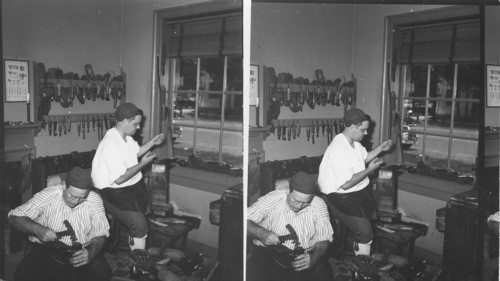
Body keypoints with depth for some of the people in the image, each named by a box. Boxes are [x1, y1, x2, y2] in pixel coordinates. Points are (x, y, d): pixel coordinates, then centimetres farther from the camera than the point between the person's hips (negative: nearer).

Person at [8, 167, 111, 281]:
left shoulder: (94, 200, -10)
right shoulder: (47, 196, -15)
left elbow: (100, 234, -4)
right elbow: (14, 217, -10)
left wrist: (91, 253, -26)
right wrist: (38, 229, -28)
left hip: (81, 250, 1)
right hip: (45, 248, 0)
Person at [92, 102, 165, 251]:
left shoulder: (125, 136, 6)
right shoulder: (111, 144, -25)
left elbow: (136, 152, 27)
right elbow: (119, 178, -28)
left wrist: (152, 142, 11)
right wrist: (142, 164, -18)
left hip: (133, 186, 11)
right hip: (115, 193, -10)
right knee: (139, 226, -22)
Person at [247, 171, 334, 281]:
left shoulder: (319, 205, -6)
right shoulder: (271, 200, -13)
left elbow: (324, 238, -2)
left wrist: (313, 257, -23)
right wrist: (261, 233, -32)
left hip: (305, 255, 2)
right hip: (268, 253, -1)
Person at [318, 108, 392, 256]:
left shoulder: (354, 142, 6)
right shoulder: (338, 149, -26)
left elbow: (365, 157, 28)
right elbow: (346, 184, -28)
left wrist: (380, 148, 12)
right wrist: (369, 170, -18)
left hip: (360, 192, 10)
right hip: (341, 198, -10)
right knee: (365, 231, -22)